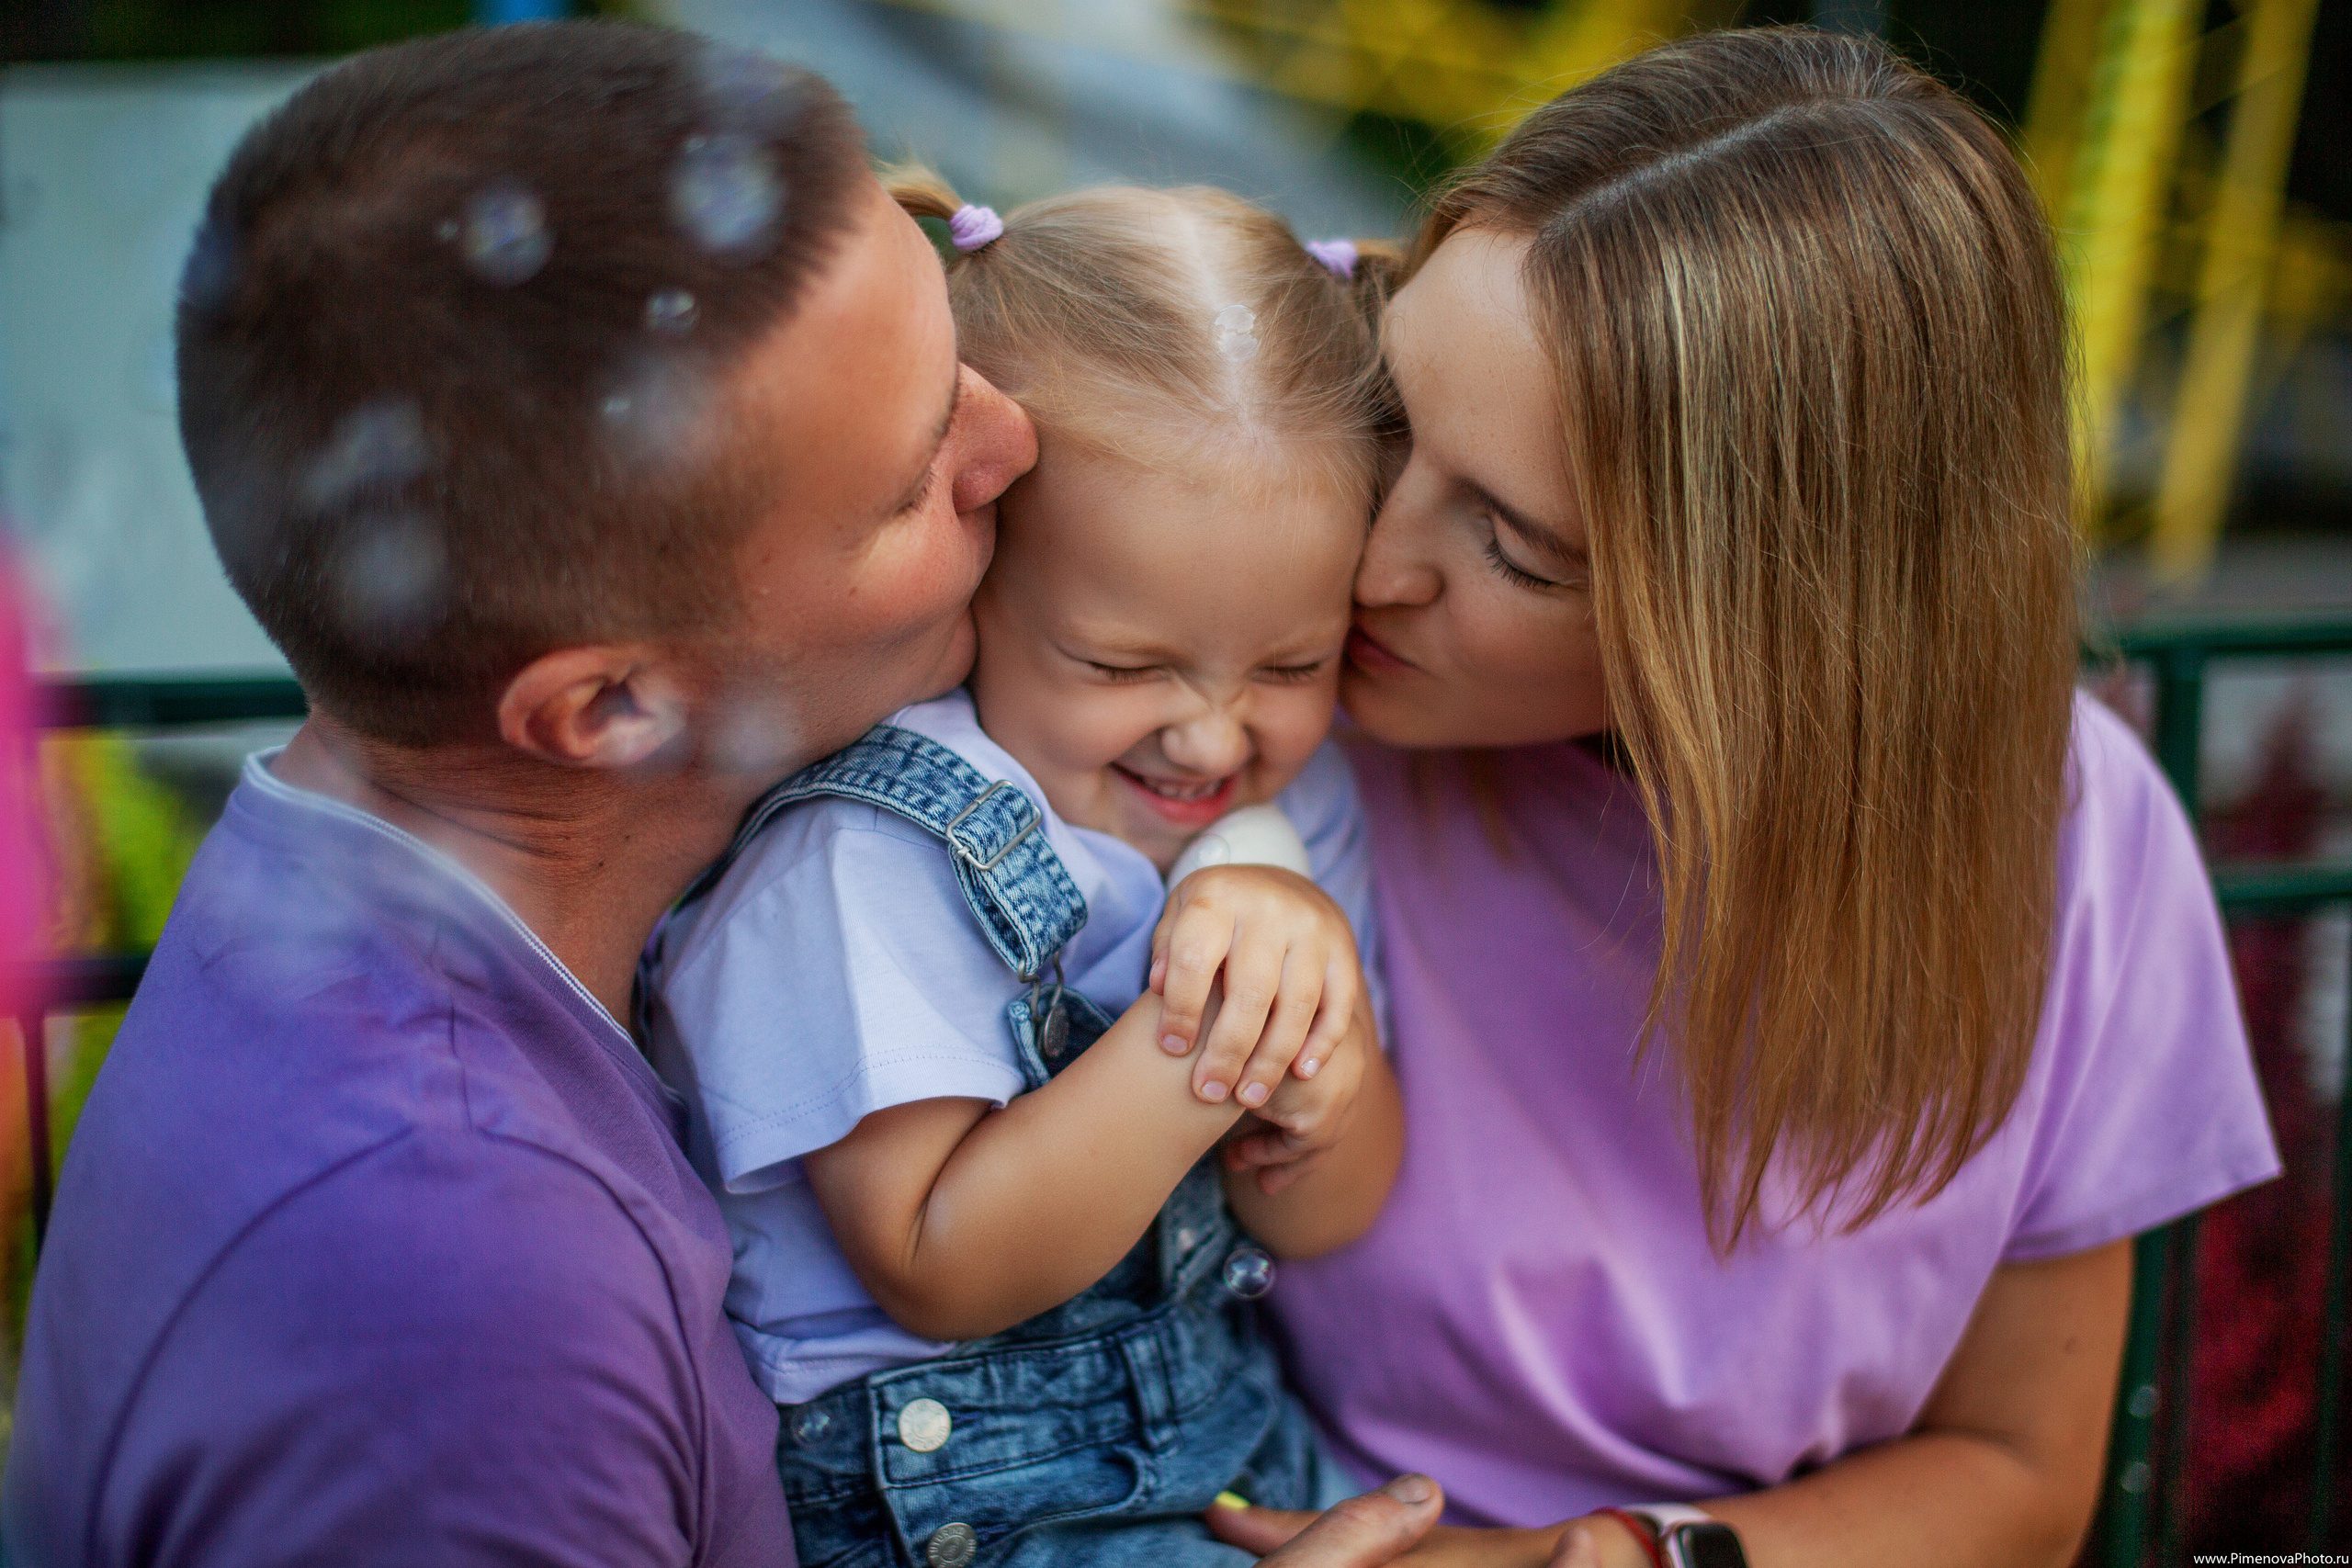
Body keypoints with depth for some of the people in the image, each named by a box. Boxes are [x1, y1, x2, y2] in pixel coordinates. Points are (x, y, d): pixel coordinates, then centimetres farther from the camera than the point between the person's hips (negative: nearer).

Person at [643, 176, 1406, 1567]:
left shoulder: (1290, 793, 0)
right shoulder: (865, 862, -20)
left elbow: (1319, 1222, 1)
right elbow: (938, 1273, -20)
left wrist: (1309, 976, -19)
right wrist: (1203, 1037, -29)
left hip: (1233, 1417, 6)